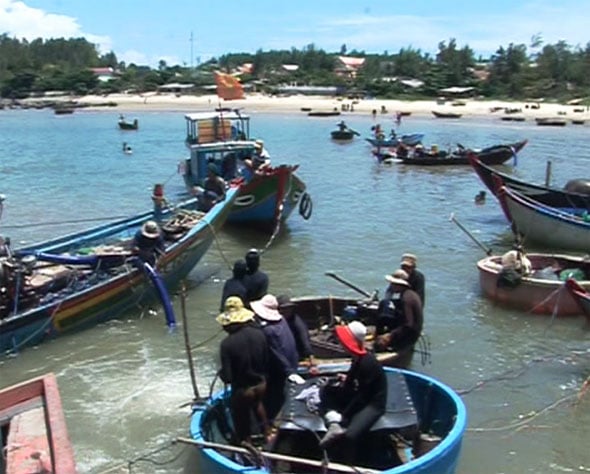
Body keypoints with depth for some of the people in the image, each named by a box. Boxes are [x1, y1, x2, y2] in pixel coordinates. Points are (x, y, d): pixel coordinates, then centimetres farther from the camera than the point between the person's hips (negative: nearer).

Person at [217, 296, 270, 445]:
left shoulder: (227, 343, -28)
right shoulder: (259, 334, -14)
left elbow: (227, 377, -23)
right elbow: (267, 362, -2)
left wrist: (221, 373, -1)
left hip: (242, 389, -5)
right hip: (261, 384, 5)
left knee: (242, 421, 20)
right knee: (257, 404, 37)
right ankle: (266, 433, 54)